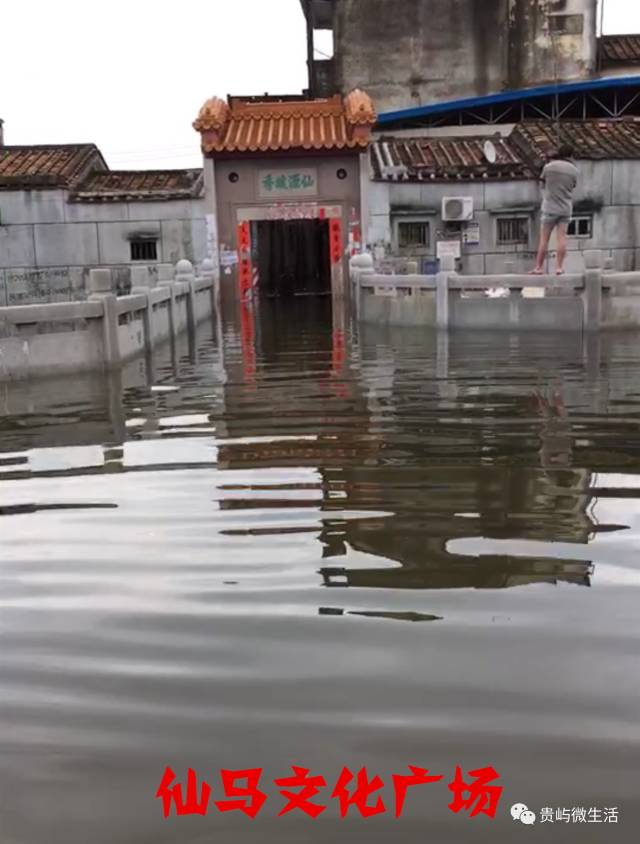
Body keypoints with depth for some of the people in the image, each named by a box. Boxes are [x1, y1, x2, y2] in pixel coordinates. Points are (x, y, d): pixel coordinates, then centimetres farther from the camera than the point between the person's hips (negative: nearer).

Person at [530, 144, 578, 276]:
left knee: (544, 238, 1)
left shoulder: (549, 167, -5)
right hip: (566, 208, 2)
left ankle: (539, 267, 2)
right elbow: (573, 187, 9)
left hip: (550, 207, -2)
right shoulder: (574, 170, 1)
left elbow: (543, 183, 6)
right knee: (562, 237, 2)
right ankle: (560, 267, -1)